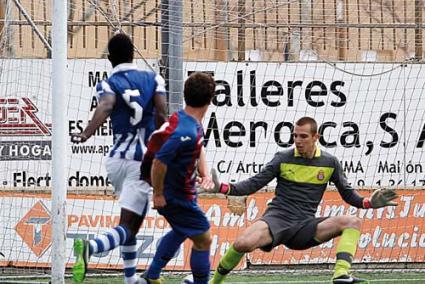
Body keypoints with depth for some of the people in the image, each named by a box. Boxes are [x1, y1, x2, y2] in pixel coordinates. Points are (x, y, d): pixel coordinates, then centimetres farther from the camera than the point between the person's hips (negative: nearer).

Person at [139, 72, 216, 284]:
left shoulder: (193, 124, 0)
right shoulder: (186, 132, -32)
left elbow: (198, 149, 19)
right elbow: (159, 161, -35)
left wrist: (205, 174, 4)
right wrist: (158, 194, -24)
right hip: (177, 198, -11)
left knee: (181, 231, 30)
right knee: (203, 240, 1)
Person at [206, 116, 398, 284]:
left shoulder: (330, 163, 8)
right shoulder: (283, 159, 3)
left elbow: (348, 194, 15)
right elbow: (253, 184, 2)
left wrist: (369, 202, -5)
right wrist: (222, 188, -12)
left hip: (304, 226, 2)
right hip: (277, 217, -2)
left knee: (352, 222, -20)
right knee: (243, 244, -34)